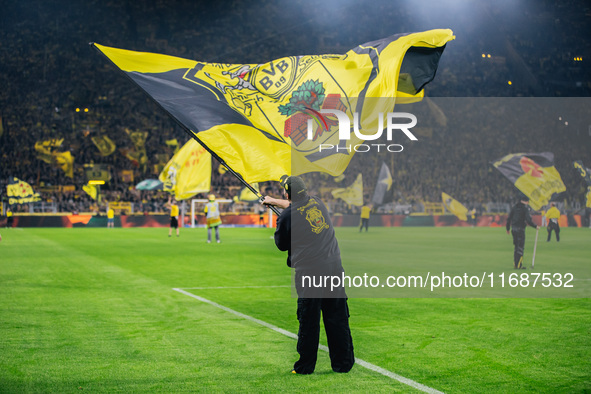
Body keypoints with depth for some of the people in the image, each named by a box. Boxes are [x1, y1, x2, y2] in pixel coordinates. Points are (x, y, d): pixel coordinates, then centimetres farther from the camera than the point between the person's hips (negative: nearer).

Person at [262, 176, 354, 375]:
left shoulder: (287, 216, -7)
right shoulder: (316, 202, 11)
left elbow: (282, 245, 8)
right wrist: (274, 201, 47)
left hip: (309, 271, -5)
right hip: (334, 267, 5)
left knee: (308, 321, 3)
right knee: (337, 319, 9)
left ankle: (305, 366, 11)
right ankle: (343, 363, 16)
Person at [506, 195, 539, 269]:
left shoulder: (514, 207, 9)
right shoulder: (525, 209, -8)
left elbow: (509, 218, 10)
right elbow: (528, 220, -16)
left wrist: (508, 228, 18)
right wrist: (535, 226, -3)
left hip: (513, 229, 6)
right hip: (520, 229, -6)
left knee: (516, 246, 15)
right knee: (520, 247, -2)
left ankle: (515, 264, 15)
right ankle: (518, 265, -4)